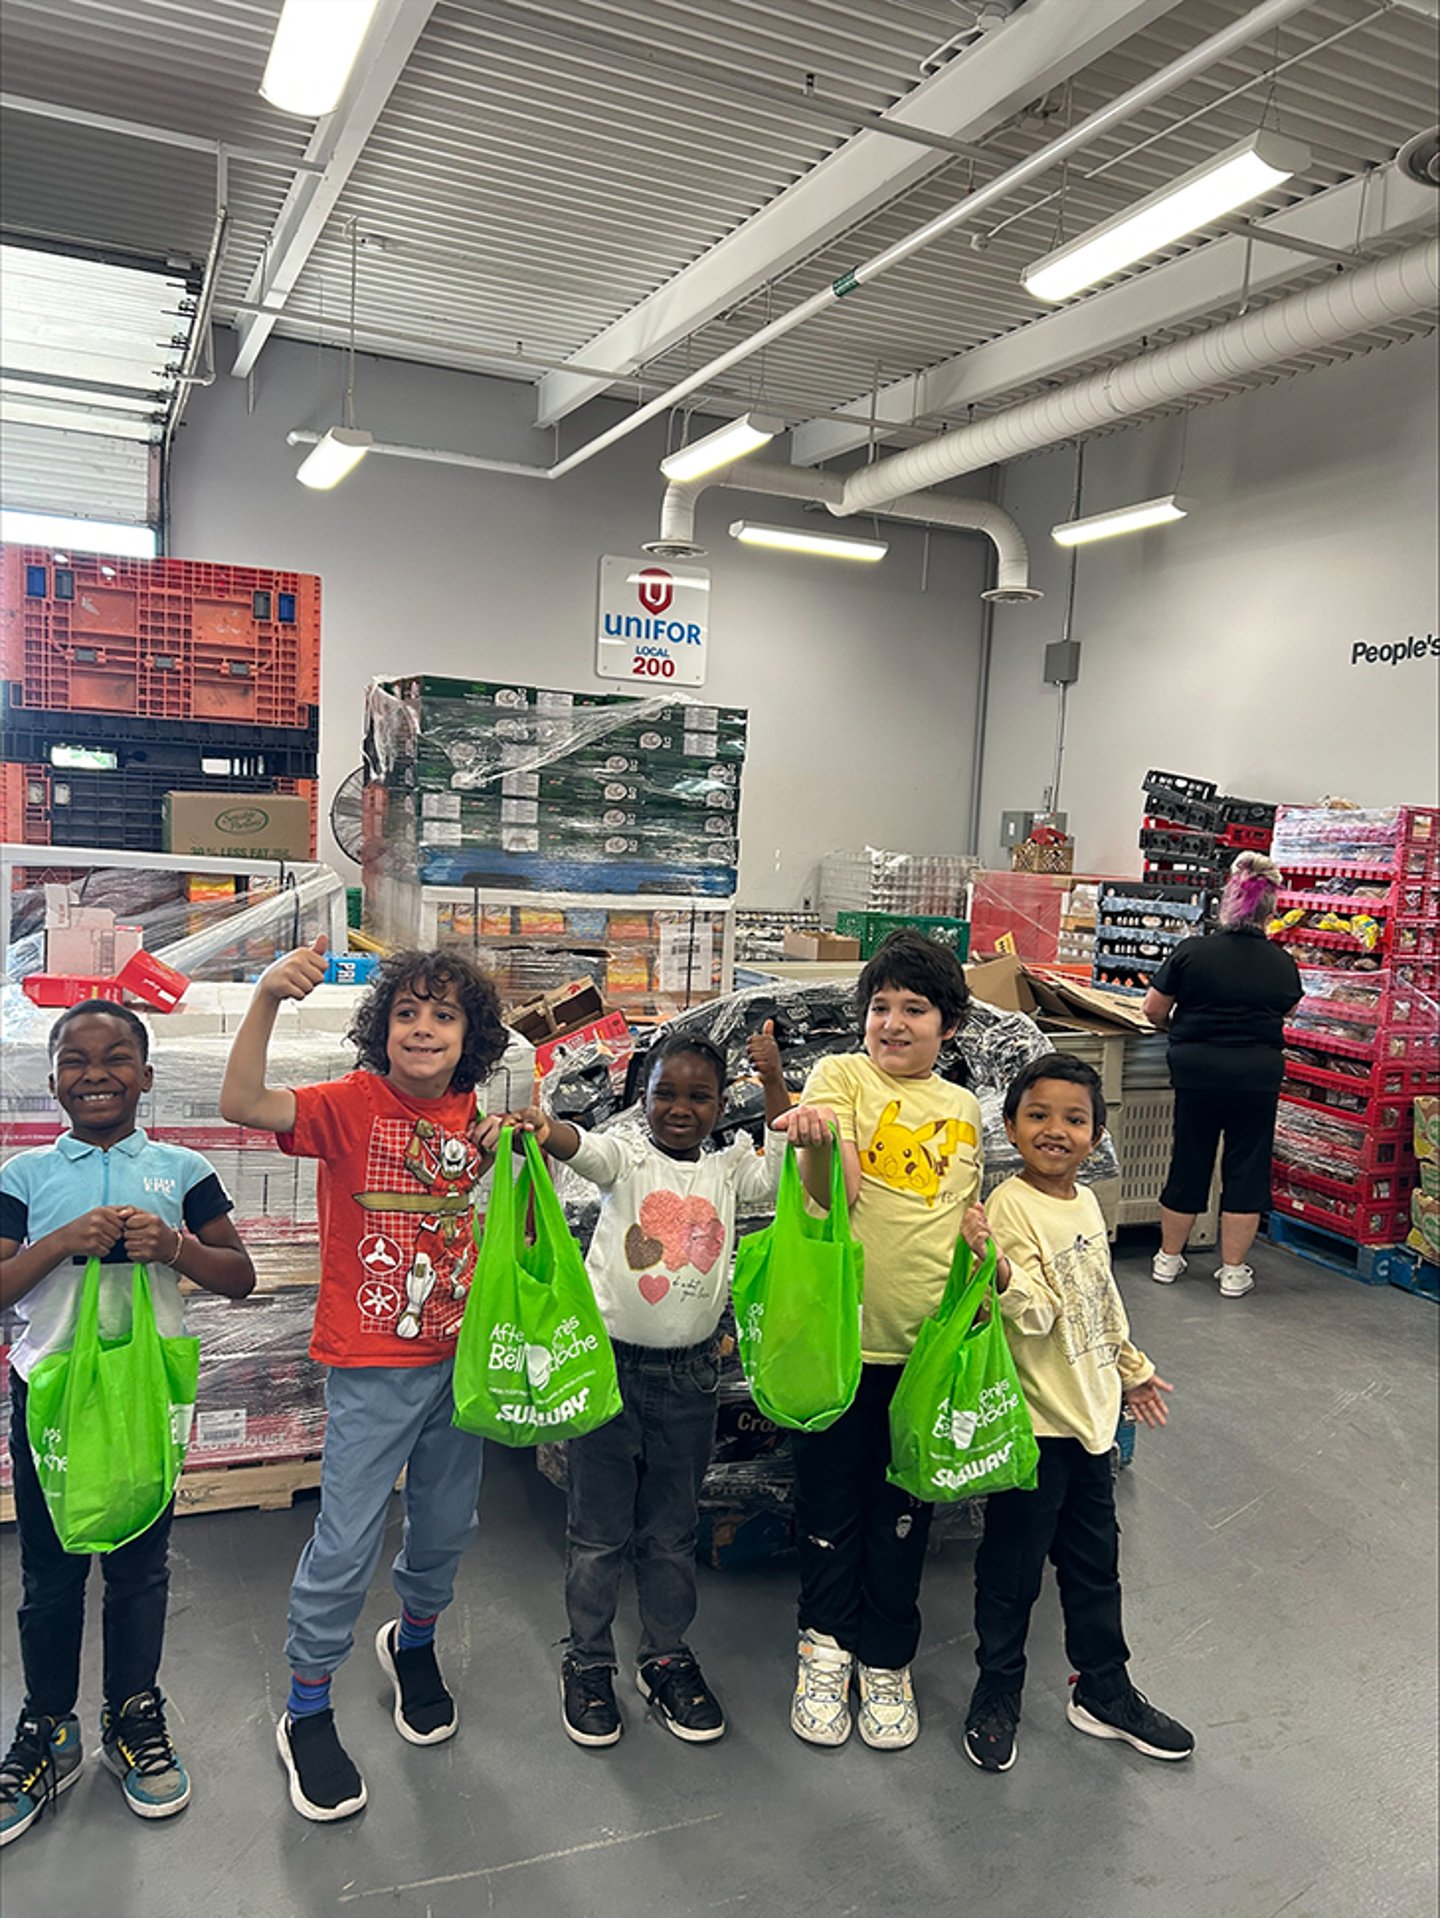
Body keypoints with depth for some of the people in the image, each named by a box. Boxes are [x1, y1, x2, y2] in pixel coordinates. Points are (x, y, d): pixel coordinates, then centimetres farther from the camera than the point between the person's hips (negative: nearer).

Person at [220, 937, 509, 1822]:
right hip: (372, 1368, -5)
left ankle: (414, 1641, 48)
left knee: (448, 1526, 19)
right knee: (348, 1543, 1)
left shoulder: (472, 1118, 0)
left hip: (459, 1359, 5)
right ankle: (307, 1711, 25)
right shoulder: (352, 1105, -15)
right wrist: (267, 997, -46)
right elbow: (243, 1103, -33)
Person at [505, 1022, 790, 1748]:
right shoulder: (626, 1157, -7)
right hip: (609, 1363, -3)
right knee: (597, 1530, 10)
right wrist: (542, 1131, -51)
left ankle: (667, 1658, 34)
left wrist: (774, 1083, -17)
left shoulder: (727, 1170, 4)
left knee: (672, 1530, 16)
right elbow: (581, 1146, -28)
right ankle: (587, 1661, 29)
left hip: (688, 1375, 3)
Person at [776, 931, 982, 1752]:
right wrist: (821, 1147, -40)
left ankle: (887, 1660, 33)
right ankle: (827, 1646, 32)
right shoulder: (842, 1076, -6)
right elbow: (835, 1194, -20)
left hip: (930, 1343, 4)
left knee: (904, 1510, 14)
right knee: (833, 1500, 11)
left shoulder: (963, 1109, 9)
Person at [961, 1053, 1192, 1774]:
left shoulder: (1085, 1201, 5)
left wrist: (1132, 1367, 26)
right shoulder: (1010, 1205, -19)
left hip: (1090, 1414, 8)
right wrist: (1000, 1269, -44)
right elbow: (1035, 1314, -26)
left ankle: (1106, 1691, 37)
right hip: (1032, 1420, -7)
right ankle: (997, 1696, 28)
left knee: (1095, 1562, 20)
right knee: (1013, 1567, 8)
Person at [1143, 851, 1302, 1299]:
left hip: (1199, 1069, 0)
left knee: (1189, 1162, 11)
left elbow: (1153, 1009, -1)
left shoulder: (1191, 952, -8)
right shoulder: (1283, 965, -2)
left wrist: (1177, 1028, 19)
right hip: (1259, 1073, 0)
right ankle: (1233, 1271, 15)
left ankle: (1168, 1258, 24)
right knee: (1246, 1168, 9)